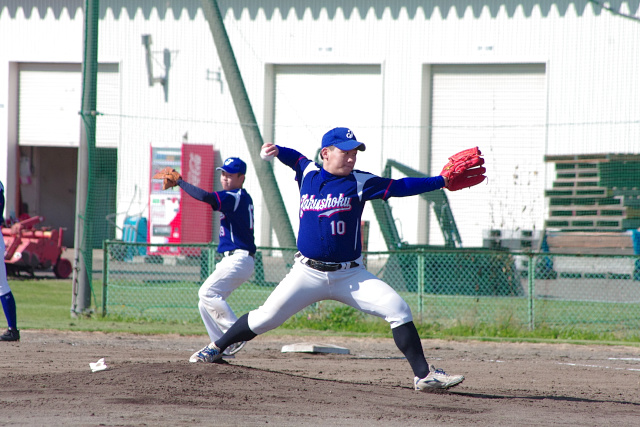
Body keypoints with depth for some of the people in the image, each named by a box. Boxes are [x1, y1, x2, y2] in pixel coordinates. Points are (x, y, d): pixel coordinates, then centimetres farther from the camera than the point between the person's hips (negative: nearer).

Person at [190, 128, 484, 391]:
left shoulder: (359, 183, -3)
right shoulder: (308, 173, 4)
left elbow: (400, 187, -6)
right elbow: (294, 157, 27)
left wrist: (443, 181, -13)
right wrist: (275, 150, 9)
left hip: (350, 275, -1)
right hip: (308, 273, 1)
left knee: (398, 310, -16)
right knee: (266, 317, -4)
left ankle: (423, 375, -11)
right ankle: (215, 348, 18)